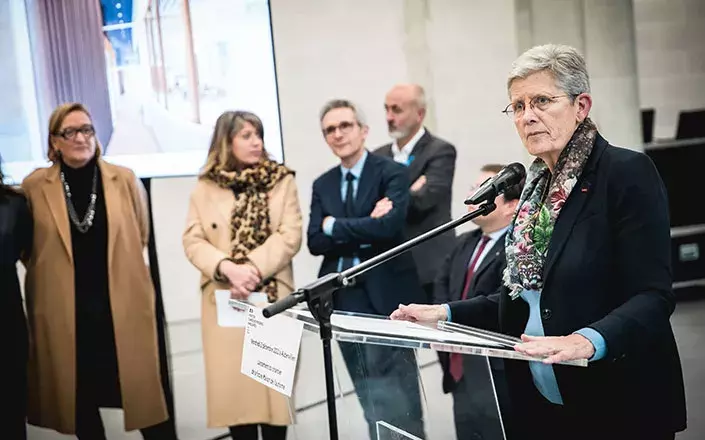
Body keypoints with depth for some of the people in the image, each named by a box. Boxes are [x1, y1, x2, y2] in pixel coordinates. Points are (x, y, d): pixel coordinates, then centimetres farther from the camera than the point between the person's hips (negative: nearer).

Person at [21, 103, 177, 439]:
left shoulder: (125, 179, 0)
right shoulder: (34, 186, -1)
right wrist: (54, 276, 12)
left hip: (124, 306, 0)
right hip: (65, 312, 0)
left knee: (146, 391, 2)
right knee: (80, 397, 11)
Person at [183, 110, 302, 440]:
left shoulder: (282, 181, 5)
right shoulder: (204, 188, 7)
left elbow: (290, 236, -4)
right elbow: (193, 241, 0)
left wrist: (254, 269, -16)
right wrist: (228, 268, -17)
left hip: (272, 296, -1)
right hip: (224, 299, 1)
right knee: (233, 382, 1)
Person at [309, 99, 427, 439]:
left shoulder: (392, 173, -4)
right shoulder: (323, 185, 12)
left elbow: (389, 226, -21)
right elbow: (315, 242, 0)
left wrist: (335, 226, -9)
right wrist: (365, 231, -13)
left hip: (384, 299, -5)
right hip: (344, 302, 6)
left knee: (397, 405, -3)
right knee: (372, 405, 15)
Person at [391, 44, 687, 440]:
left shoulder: (629, 172, -10)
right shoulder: (537, 184, 10)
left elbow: (653, 296, -17)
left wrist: (589, 340, -33)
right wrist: (447, 314, 5)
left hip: (620, 406, -6)